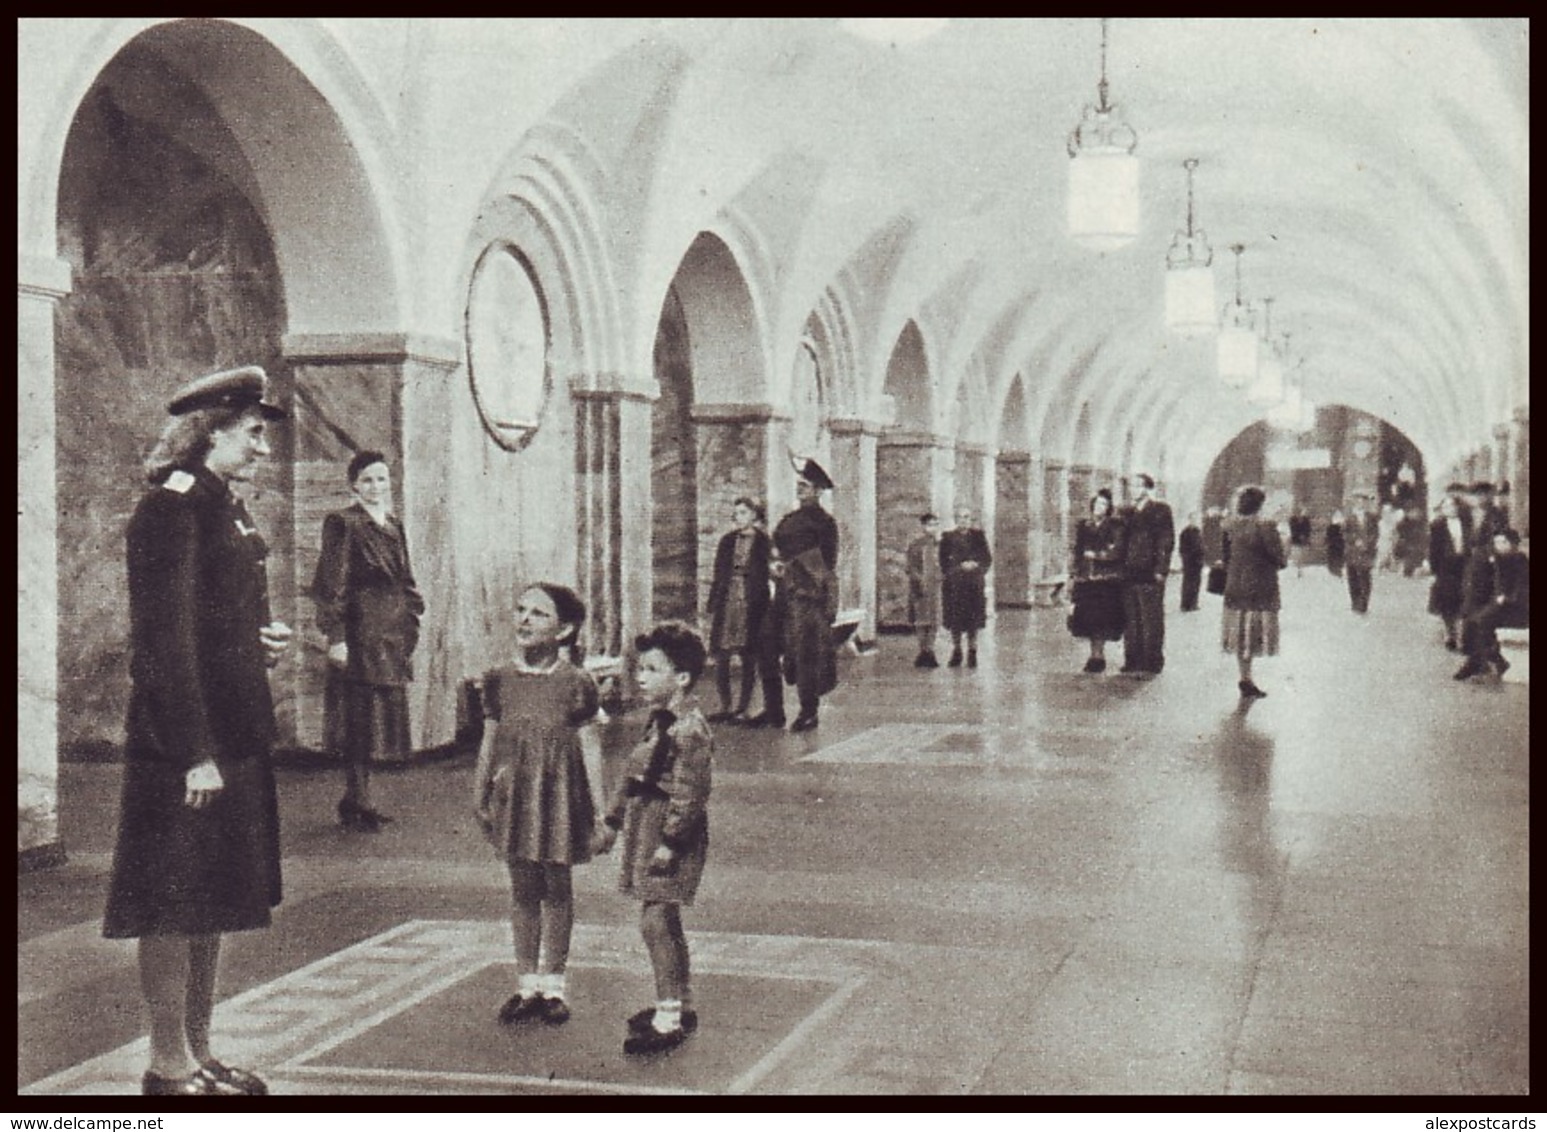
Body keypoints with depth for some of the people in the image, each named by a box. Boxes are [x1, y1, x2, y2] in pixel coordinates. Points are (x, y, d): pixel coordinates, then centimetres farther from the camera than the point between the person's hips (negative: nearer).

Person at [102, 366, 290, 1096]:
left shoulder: (226, 510, 14)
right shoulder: (170, 510, -14)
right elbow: (164, 640, -19)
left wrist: (263, 641, 5)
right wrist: (194, 753, -22)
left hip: (234, 737, 10)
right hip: (184, 742, -10)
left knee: (217, 900, 15)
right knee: (175, 906, 0)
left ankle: (198, 1055, 26)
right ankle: (169, 1067, 12)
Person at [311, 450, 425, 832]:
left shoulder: (394, 526, 15)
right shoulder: (343, 523, -7)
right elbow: (333, 583, -12)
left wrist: (410, 628, 17)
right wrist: (335, 636, -17)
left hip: (393, 634, 8)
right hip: (360, 632, -8)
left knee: (380, 716, 10)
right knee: (360, 718, -5)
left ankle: (357, 800, 18)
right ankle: (357, 804, 1)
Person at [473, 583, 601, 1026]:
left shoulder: (576, 683, -7)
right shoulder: (501, 679, 2)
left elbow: (588, 748, -4)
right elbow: (490, 741, 11)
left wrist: (596, 811, -5)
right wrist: (479, 795, 13)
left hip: (559, 793, -3)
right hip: (514, 791, 3)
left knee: (557, 886, 7)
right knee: (522, 888, 10)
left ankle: (553, 985, 20)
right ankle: (527, 983, 21)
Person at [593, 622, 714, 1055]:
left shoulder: (689, 730, -18)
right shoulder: (659, 722, 12)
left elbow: (690, 796, -21)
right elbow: (633, 778, 21)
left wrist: (671, 842, -22)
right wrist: (612, 821, 24)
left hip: (670, 836, -10)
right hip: (646, 829, 10)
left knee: (656, 919, -11)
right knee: (663, 922, 16)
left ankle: (669, 1020, -7)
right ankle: (680, 1005, 28)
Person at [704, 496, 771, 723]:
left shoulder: (763, 543, 0)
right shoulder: (728, 541, 10)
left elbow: (765, 577, -1)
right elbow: (718, 576, 11)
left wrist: (761, 607, -8)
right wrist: (712, 608, 7)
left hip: (751, 604, -3)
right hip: (726, 601, 4)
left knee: (749, 659, 2)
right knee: (720, 657, 0)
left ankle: (742, 708, 10)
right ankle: (725, 706, 11)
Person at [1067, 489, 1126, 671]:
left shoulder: (1115, 526, 2)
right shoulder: (1083, 526, 14)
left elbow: (1117, 551, -7)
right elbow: (1075, 552, 14)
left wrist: (1096, 555, -6)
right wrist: (1073, 574, 8)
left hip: (1107, 579, -4)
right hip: (1086, 578, 4)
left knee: (1102, 619, -8)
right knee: (1087, 617, 1)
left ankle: (1099, 654, -2)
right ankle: (1095, 653, 10)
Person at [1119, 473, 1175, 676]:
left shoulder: (1160, 510, -2)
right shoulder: (1130, 512, 18)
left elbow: (1167, 541, -7)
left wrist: (1160, 570, -13)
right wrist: (1122, 568, 12)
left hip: (1150, 575, -7)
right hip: (1129, 575, 7)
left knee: (1151, 621, -2)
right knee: (1131, 621, 8)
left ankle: (1151, 664, 2)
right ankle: (1133, 662, 14)